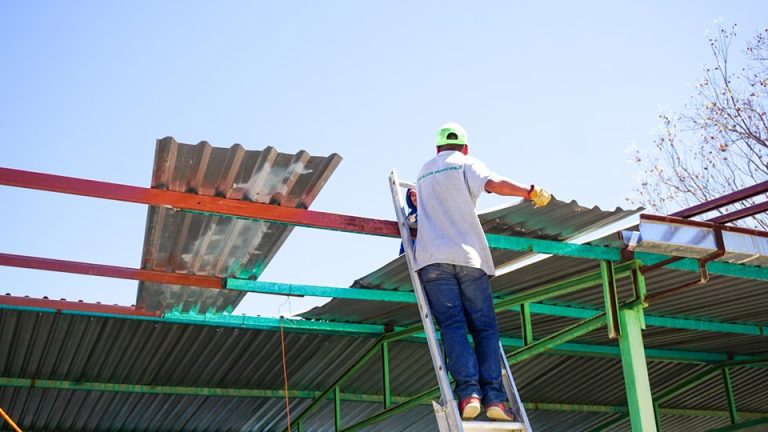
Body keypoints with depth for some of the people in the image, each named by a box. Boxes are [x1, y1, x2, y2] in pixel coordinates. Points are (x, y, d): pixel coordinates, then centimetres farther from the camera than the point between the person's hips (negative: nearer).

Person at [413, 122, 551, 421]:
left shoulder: (424, 172, 28)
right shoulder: (466, 163, 13)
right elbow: (493, 183, -7)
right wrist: (531, 192, -2)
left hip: (433, 257, 2)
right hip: (469, 255, -2)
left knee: (452, 326, -6)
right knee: (484, 327, 1)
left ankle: (468, 392, -23)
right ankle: (494, 398, -11)